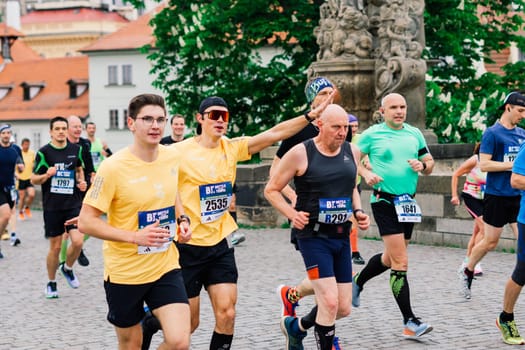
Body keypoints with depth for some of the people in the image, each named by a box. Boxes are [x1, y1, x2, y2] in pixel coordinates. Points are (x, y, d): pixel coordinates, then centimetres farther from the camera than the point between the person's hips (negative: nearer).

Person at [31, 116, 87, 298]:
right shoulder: (44, 152, -6)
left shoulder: (75, 149, 4)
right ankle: (51, 283, 23)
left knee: (78, 240, -14)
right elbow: (33, 179, -1)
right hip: (52, 207, -2)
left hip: (73, 204, 2)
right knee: (55, 247, 3)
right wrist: (46, 175, -21)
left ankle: (67, 268, 17)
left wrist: (82, 181, 4)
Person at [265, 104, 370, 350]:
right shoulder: (300, 154, -9)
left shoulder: (352, 152, 7)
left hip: (342, 236, 6)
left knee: (344, 308, 10)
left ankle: (295, 327, 35)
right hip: (313, 235, -6)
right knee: (329, 302, -17)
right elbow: (271, 190, -1)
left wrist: (358, 212, 6)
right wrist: (292, 214, -16)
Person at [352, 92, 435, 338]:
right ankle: (410, 322, -9)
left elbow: (430, 163, 15)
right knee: (401, 263, -11)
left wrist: (423, 166, -7)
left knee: (390, 258, 19)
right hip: (384, 202, -6)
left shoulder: (414, 134, 9)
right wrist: (366, 173, -16)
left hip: (408, 203, 6)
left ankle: (358, 281, 47)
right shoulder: (372, 134, -4)